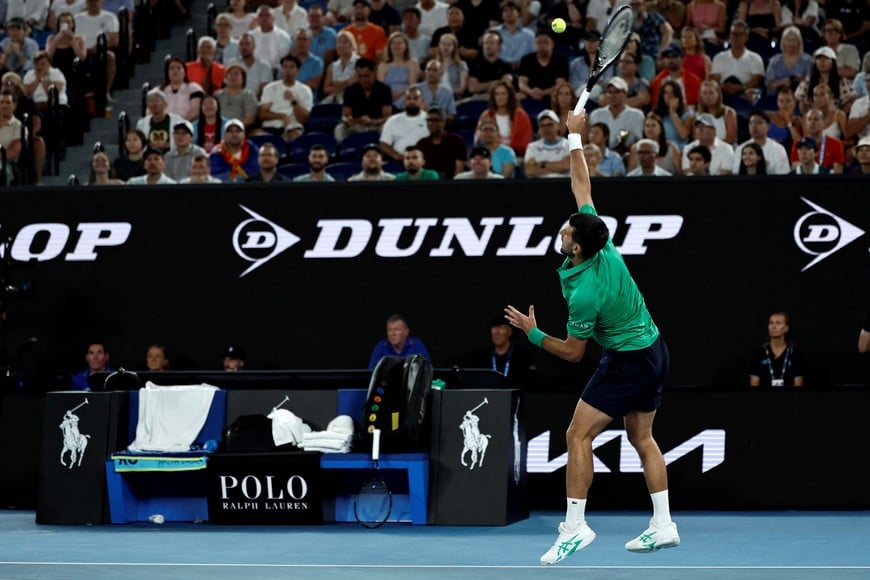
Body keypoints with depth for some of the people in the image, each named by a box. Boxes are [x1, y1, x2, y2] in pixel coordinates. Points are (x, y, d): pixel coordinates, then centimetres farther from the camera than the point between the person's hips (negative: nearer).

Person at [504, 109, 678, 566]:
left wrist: (532, 333, -8)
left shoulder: (584, 293, -27)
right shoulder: (602, 245, -9)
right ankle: (663, 526, 13)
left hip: (627, 362, -9)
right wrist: (575, 139, 6)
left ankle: (575, 526, -11)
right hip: (655, 352, 9)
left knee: (579, 434, -7)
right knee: (641, 439, 15)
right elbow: (582, 187, 3)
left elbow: (573, 353, -16)